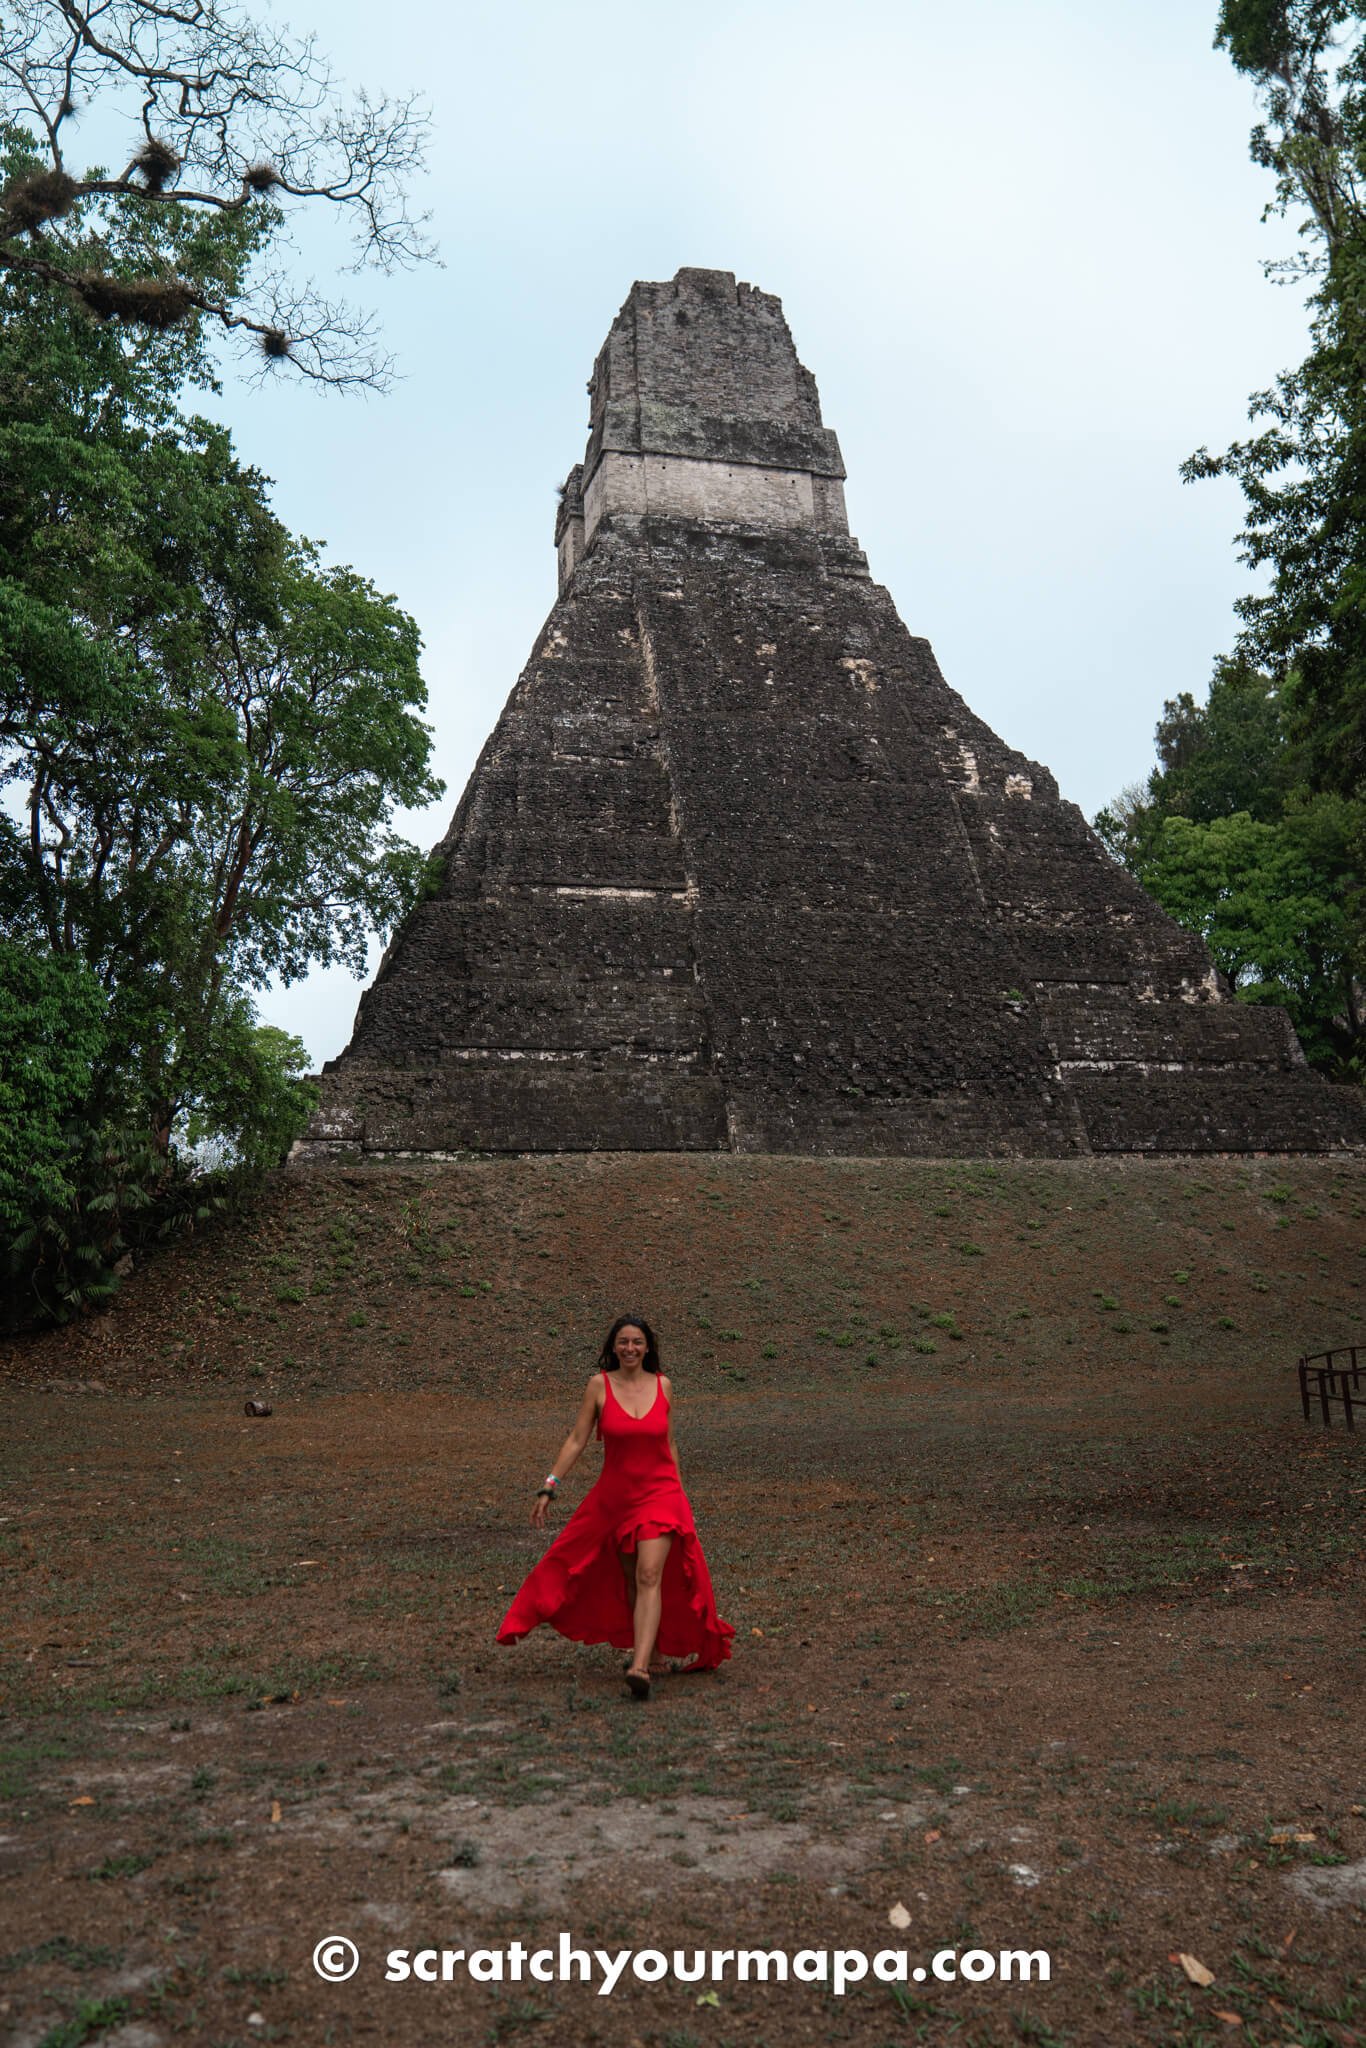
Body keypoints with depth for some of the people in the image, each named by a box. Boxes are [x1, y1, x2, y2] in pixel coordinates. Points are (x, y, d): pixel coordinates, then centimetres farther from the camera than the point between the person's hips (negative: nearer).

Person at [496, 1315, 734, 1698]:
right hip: (613, 1497, 1)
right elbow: (576, 1440, -4)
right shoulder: (599, 1384, -6)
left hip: (659, 1495, -1)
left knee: (650, 1577, -16)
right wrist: (549, 1487, -10)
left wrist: (679, 1494, 16)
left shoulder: (663, 1385, -1)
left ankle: (640, 1667, -22)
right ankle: (653, 1655, 31)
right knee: (630, 1581, 13)